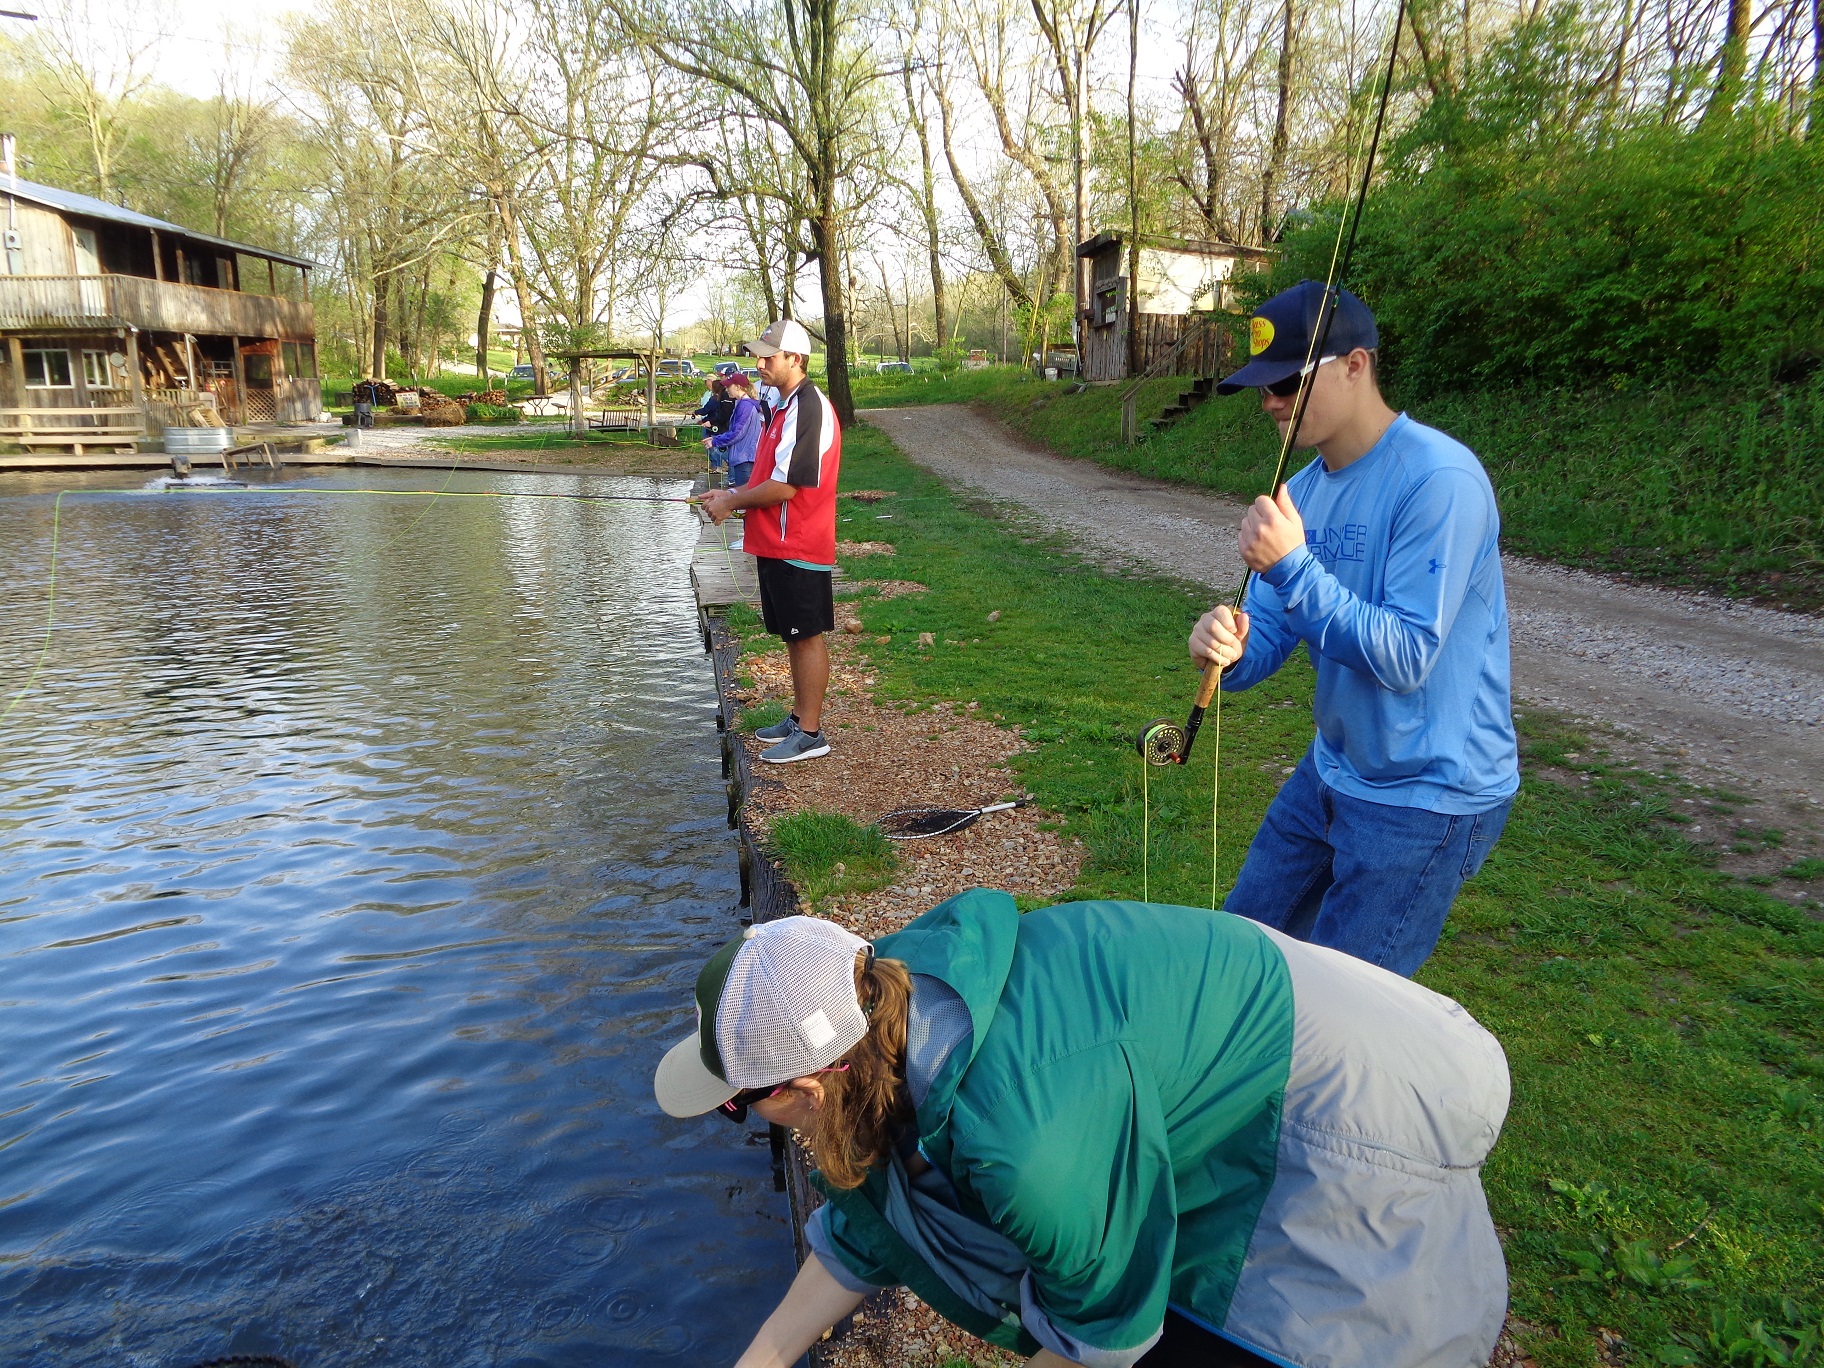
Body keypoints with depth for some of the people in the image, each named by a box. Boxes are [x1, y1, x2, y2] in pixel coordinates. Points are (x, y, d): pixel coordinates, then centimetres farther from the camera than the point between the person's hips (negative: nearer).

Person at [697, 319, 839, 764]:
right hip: (778, 543, 10)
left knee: (807, 636, -2)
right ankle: (799, 717, 29)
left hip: (798, 546, -10)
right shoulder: (786, 406, 15)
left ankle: (811, 734, 6)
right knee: (794, 636, 17)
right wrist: (730, 493, 10)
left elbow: (785, 486, -22)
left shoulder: (807, 407, -18)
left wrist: (732, 503, -10)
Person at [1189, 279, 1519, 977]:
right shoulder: (1301, 490, 3)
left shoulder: (1439, 479, -23)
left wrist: (1293, 565, -31)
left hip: (1429, 795, -8)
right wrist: (1227, 648, -21)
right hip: (1332, 770, 8)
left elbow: (1406, 659, -25)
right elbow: (1267, 635, 3)